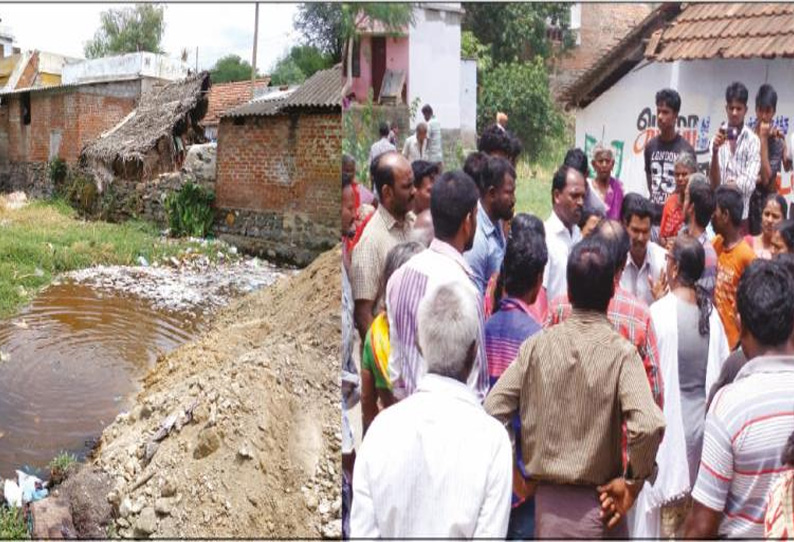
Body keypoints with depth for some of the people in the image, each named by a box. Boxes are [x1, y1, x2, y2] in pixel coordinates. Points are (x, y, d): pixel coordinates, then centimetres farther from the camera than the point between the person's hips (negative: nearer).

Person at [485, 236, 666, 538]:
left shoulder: (537, 346, -5)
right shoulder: (621, 354, -13)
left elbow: (493, 411, -8)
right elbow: (648, 426, -27)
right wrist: (632, 481, -10)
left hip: (547, 501, 3)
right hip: (597, 504, -2)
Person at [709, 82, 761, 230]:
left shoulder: (753, 140, -3)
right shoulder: (718, 137, 2)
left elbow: (749, 183, -8)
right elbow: (714, 183, -8)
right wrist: (715, 151, -21)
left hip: (742, 214, -2)